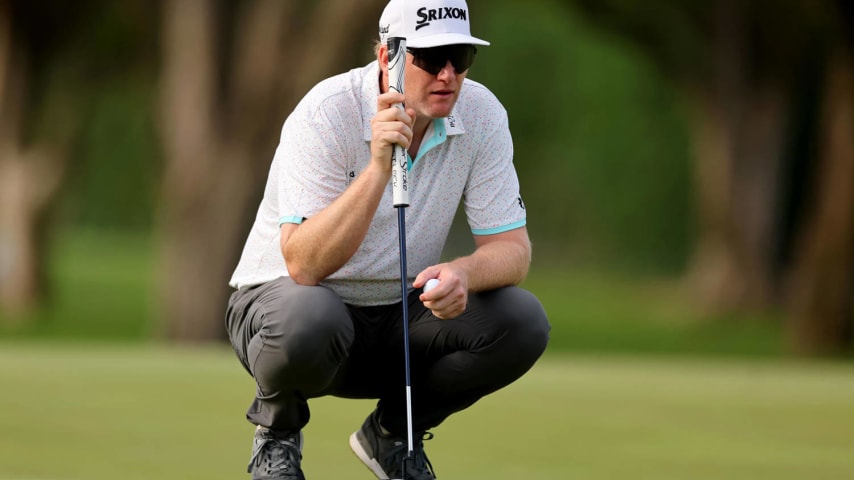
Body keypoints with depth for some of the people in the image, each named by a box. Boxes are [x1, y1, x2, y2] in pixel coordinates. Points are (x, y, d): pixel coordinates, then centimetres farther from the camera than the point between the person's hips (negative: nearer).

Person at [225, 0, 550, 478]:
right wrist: (379, 168, -44)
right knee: (308, 321, -40)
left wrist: (462, 273, -33)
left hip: (401, 317, 5)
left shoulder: (482, 115, -9)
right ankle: (277, 431, -3)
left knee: (523, 321, -20)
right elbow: (302, 264, -33)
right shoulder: (326, 114, -24)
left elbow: (512, 247, -9)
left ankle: (394, 431, 6)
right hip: (282, 294, -5)